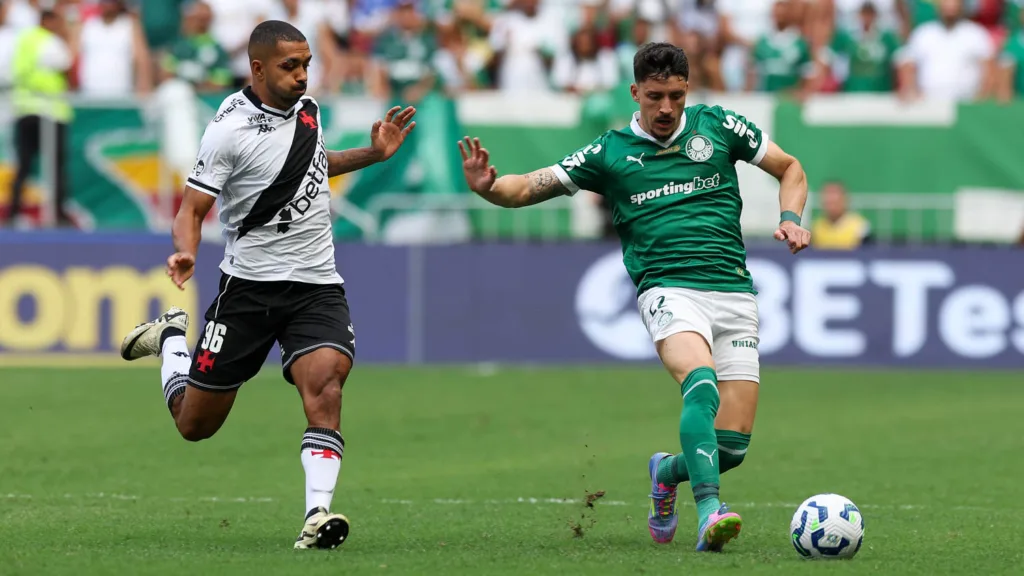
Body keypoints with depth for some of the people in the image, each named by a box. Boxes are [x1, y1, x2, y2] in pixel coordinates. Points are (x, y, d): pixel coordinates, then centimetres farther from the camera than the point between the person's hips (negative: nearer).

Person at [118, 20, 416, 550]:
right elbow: (191, 209, -13)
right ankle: (171, 338, 39)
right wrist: (185, 253, -33)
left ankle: (318, 515, -31)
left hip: (317, 285, 3)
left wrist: (373, 153, 18)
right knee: (195, 423, 7)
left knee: (323, 379, -27)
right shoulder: (230, 129, -13)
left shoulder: (305, 108, 7)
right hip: (249, 284, -3)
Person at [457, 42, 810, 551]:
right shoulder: (610, 152, 7)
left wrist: (790, 218, 2)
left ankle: (668, 472, 30)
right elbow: (529, 188, 6)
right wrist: (488, 186, -15)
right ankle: (709, 511, -42)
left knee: (732, 445, -4)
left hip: (733, 289, 2)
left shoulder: (717, 125, 10)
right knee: (701, 381, -35)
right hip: (667, 289, -2)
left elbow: (790, 169, 21)